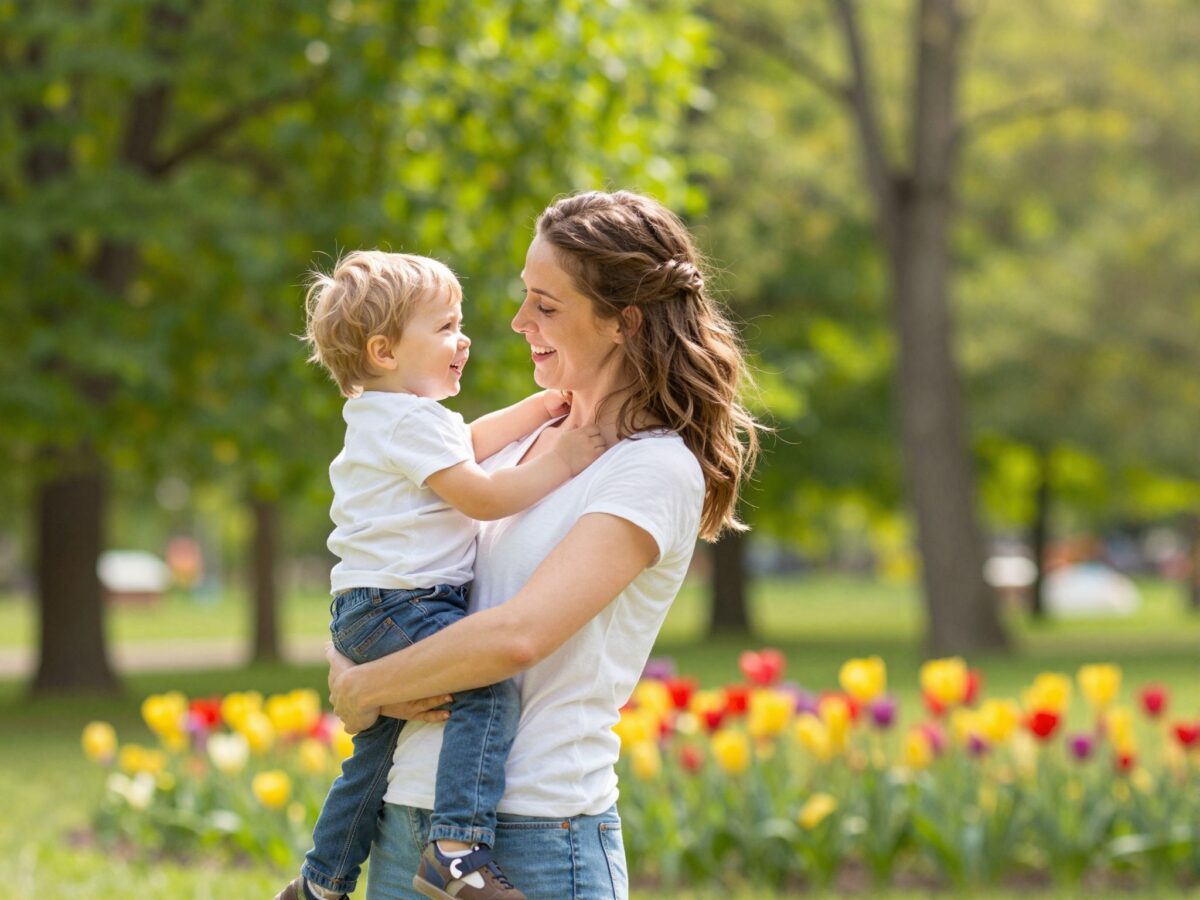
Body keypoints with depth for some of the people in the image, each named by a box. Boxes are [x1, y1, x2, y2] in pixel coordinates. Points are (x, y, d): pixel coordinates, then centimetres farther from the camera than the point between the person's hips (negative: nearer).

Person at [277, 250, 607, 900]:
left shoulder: (379, 416, 23)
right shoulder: (413, 420, -11)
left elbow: (470, 443, 35)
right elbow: (479, 496, -15)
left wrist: (545, 406, 29)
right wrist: (561, 464, -8)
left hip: (363, 616, 11)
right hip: (397, 608, -11)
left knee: (377, 746, 20)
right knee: (488, 688, -27)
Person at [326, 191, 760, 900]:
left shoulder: (658, 470, -9)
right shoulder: (519, 447, 13)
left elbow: (518, 635, -20)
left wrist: (361, 688, -9)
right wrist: (349, 669, -5)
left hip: (538, 836, -6)